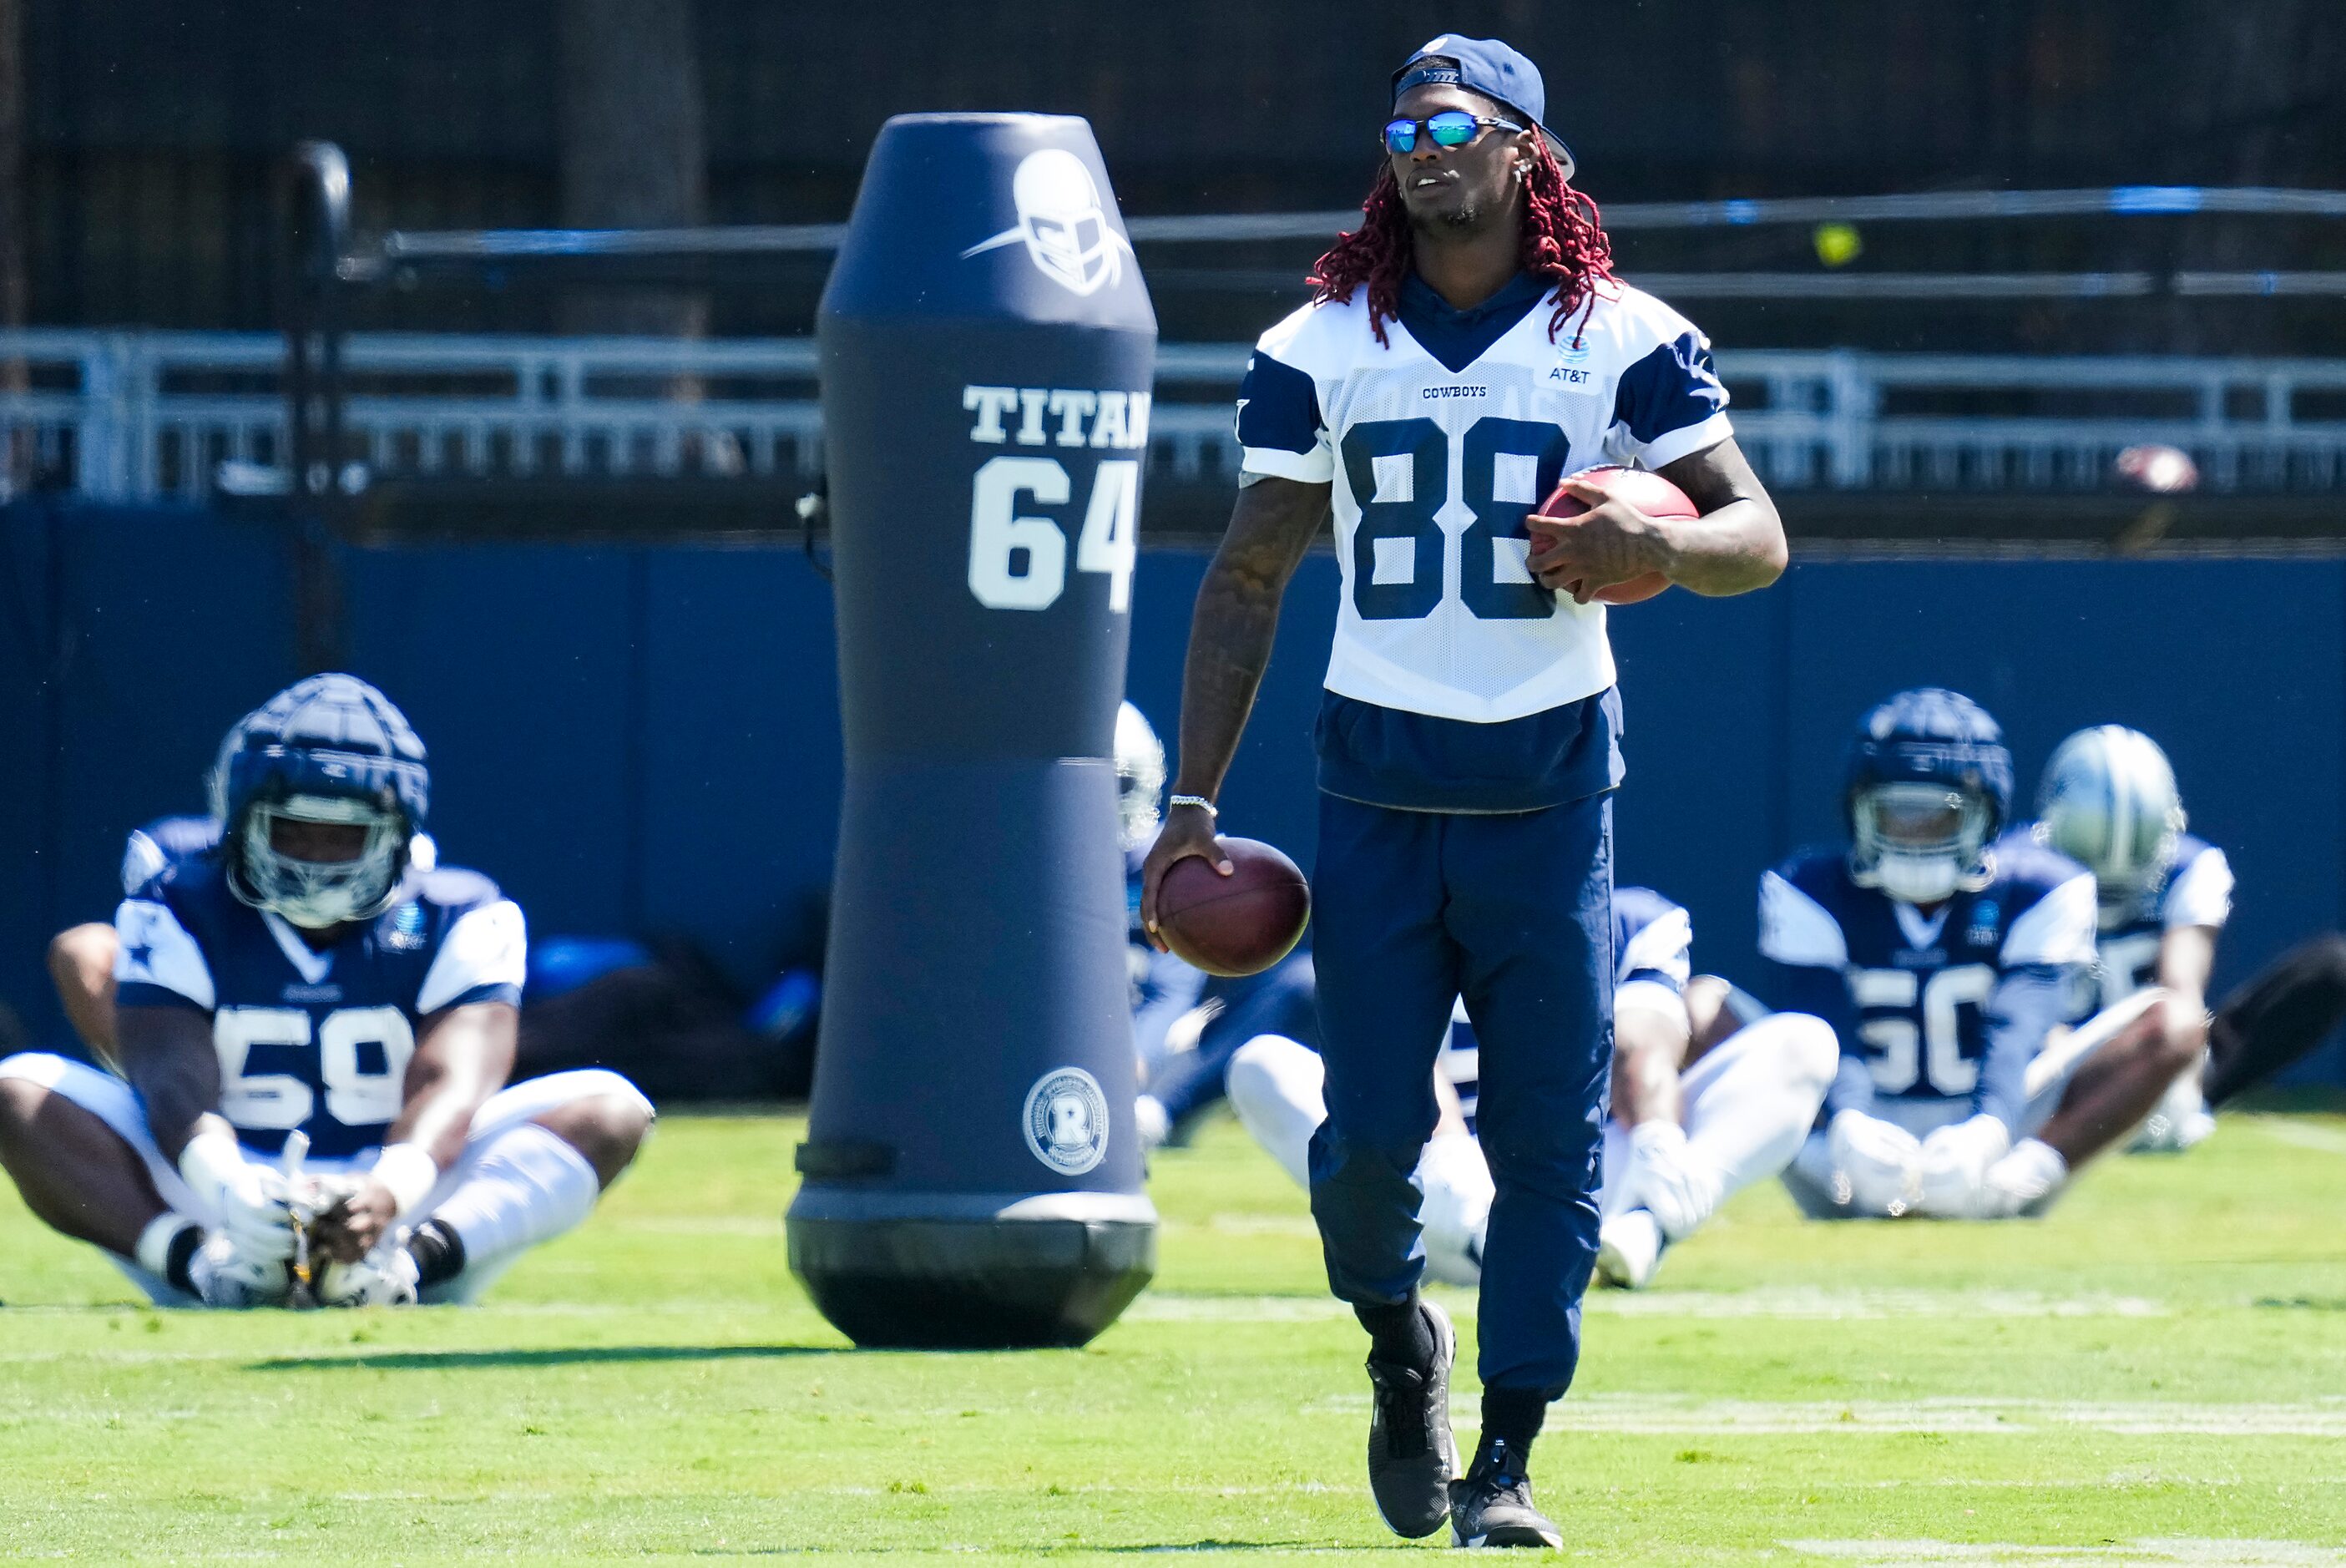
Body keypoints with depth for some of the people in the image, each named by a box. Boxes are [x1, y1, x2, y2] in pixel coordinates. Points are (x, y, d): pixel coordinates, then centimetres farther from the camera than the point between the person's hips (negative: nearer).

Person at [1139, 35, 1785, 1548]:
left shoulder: (1625, 340, 0)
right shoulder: (1318, 349, 6)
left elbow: (1759, 535, -3)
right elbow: (1246, 582, 9)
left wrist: (1668, 544, -27)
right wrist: (1195, 801, 2)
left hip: (1550, 791, -1)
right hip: (1378, 785, 1)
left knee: (1550, 1138, -3)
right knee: (1371, 1130, -5)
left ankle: (1509, 1460, 5)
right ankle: (1399, 1343, 25)